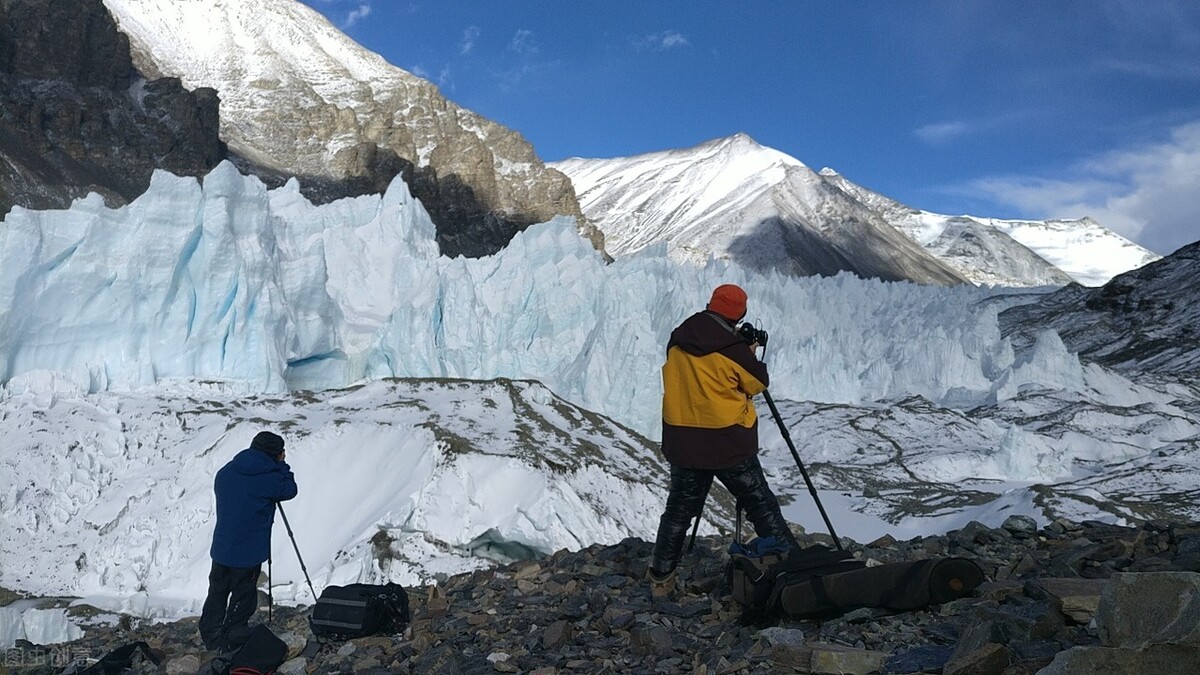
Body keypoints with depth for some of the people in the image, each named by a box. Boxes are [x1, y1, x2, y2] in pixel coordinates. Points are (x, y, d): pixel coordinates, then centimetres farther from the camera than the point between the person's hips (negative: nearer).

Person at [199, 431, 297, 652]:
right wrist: (282, 465, 6)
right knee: (243, 597, 8)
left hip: (221, 549, 6)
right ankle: (232, 642, 16)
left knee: (217, 592, 18)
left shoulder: (225, 471, 1)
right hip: (249, 553, -6)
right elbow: (289, 490, -1)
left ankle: (211, 640, 26)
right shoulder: (269, 477, -17)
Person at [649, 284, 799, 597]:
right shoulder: (732, 347, -14)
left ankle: (661, 578, 18)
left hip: (683, 441, 5)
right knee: (762, 507, 6)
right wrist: (751, 354, 16)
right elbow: (759, 383, 0)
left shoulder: (677, 341, 2)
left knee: (679, 510, 14)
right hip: (728, 443, -5)